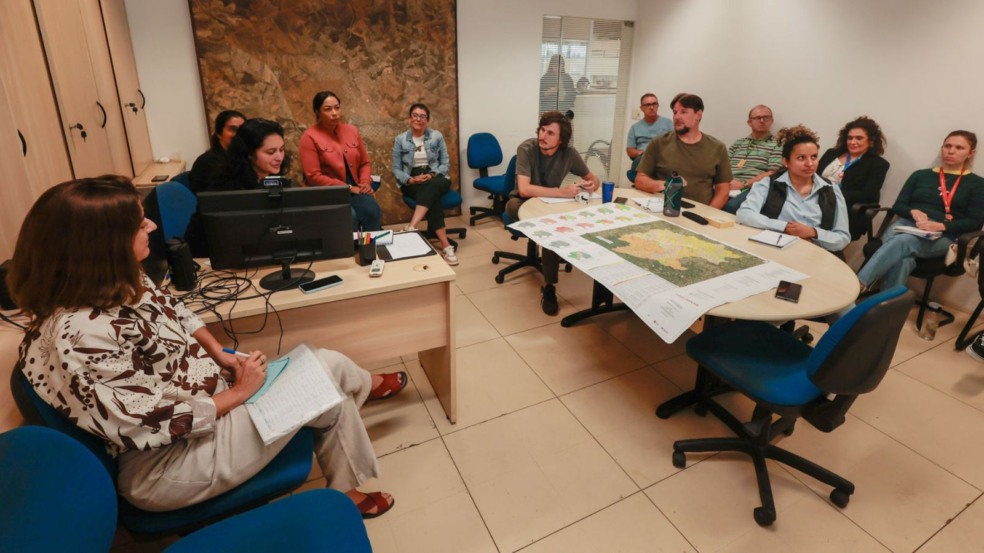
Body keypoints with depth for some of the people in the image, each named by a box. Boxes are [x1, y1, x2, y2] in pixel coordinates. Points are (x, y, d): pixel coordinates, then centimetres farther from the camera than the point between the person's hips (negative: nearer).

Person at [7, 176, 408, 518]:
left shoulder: (120, 285, -7)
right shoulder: (81, 339, -32)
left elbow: (175, 313, 10)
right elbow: (161, 424, -28)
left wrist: (221, 355, -3)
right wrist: (239, 392, -17)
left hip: (204, 392, 8)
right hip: (172, 459, -8)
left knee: (327, 365, 3)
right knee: (329, 375, -7)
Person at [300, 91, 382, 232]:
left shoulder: (352, 131, 10)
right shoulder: (310, 137, -5)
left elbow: (365, 163, 16)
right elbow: (314, 176, -11)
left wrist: (365, 182, -5)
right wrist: (348, 187, -14)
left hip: (355, 190, 4)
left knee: (373, 211, -26)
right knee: (348, 217, -32)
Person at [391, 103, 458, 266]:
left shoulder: (437, 136, 6)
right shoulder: (400, 140, 5)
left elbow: (445, 162, 3)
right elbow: (396, 169, 3)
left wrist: (432, 175, -15)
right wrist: (410, 180, -17)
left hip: (436, 178, 1)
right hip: (412, 183, -1)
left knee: (432, 186, -39)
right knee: (432, 195, -35)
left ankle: (412, 227, -52)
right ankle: (445, 245, -43)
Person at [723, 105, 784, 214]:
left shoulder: (777, 145, 10)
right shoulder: (738, 143, 25)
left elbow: (772, 174, -2)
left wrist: (744, 184, -12)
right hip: (729, 187, 4)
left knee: (731, 206, -37)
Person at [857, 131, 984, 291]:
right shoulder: (920, 175, 21)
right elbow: (898, 206, 13)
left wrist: (941, 226, -15)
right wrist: (913, 212, -10)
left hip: (943, 237, -2)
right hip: (907, 224, 2)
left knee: (901, 241, -38)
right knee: (901, 258, -37)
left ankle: (857, 286, -51)